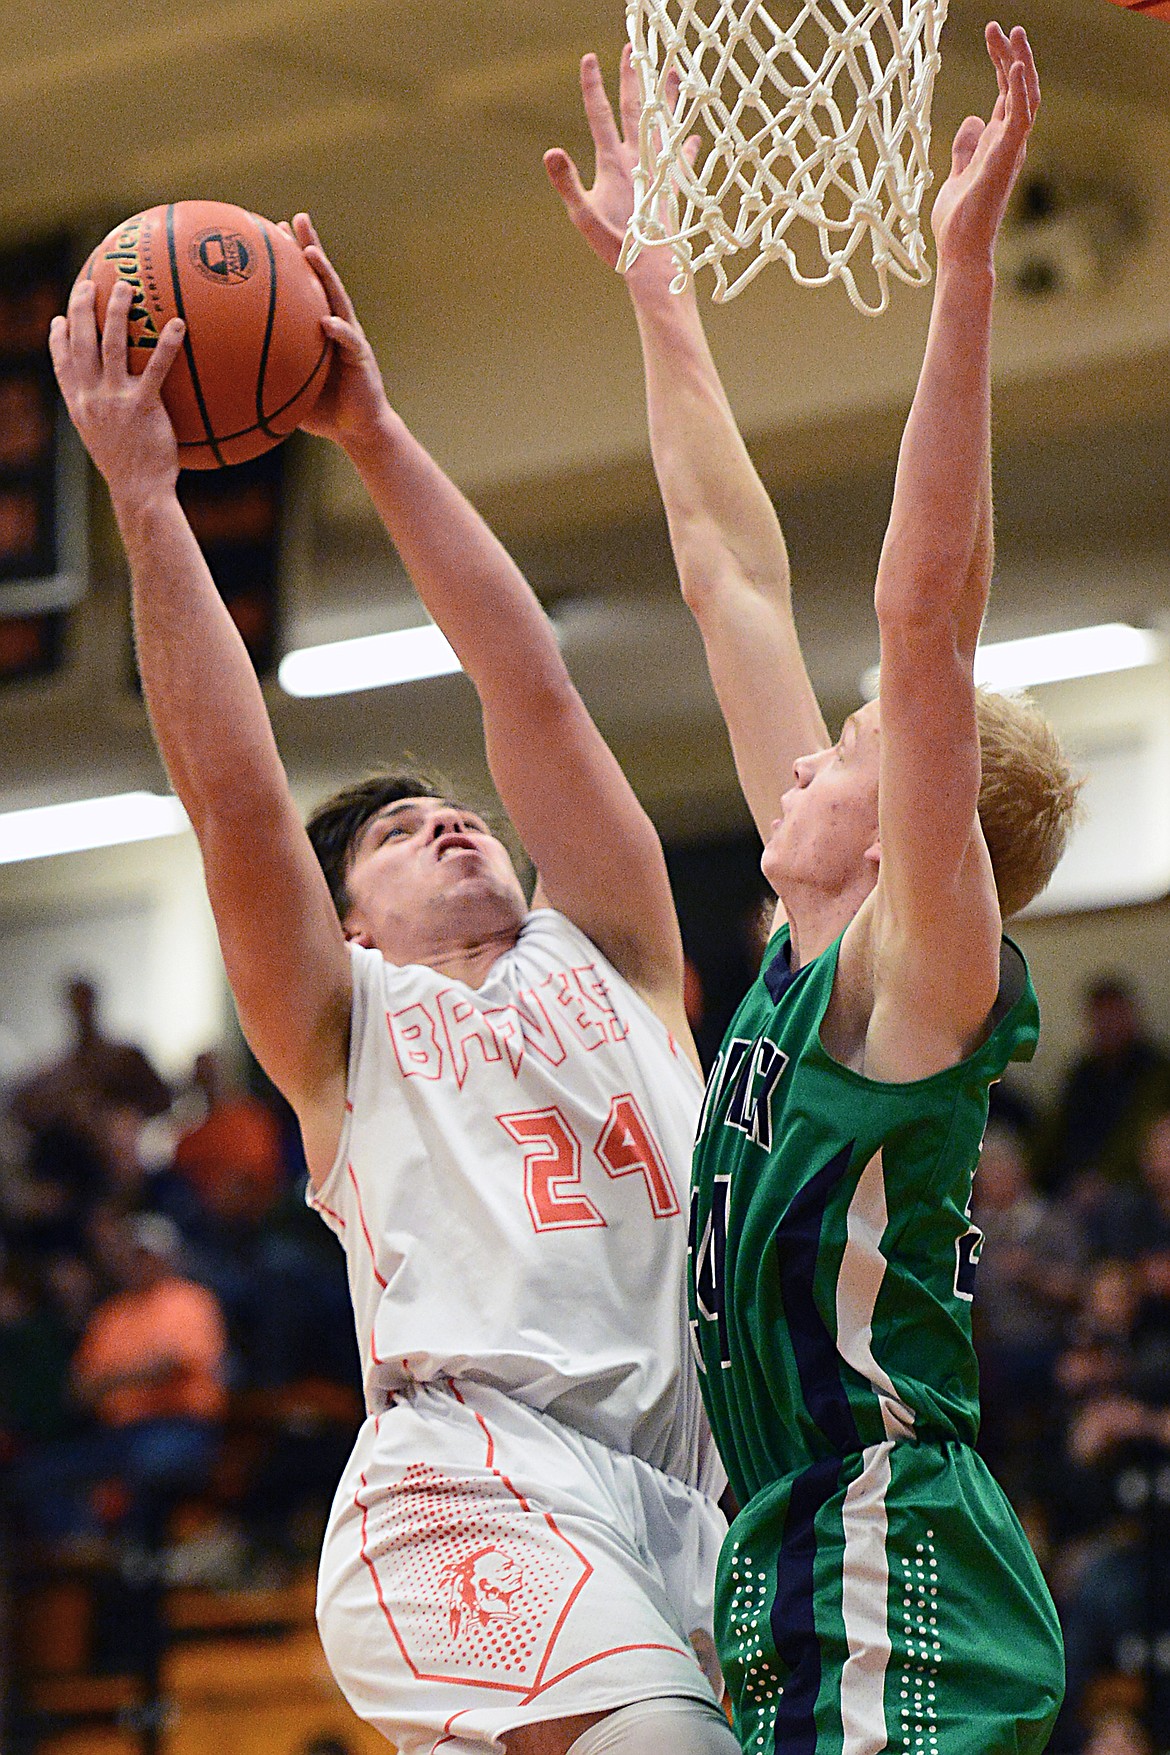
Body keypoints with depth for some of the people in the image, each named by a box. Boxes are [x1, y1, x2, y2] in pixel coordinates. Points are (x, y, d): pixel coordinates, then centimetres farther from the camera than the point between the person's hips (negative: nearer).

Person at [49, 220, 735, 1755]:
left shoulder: (606, 961, 28)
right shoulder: (350, 1024, 21)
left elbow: (533, 693, 21)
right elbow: (233, 792, 8)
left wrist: (376, 439, 21)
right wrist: (145, 498, 5)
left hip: (692, 1505, 5)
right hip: (481, 1475, -5)